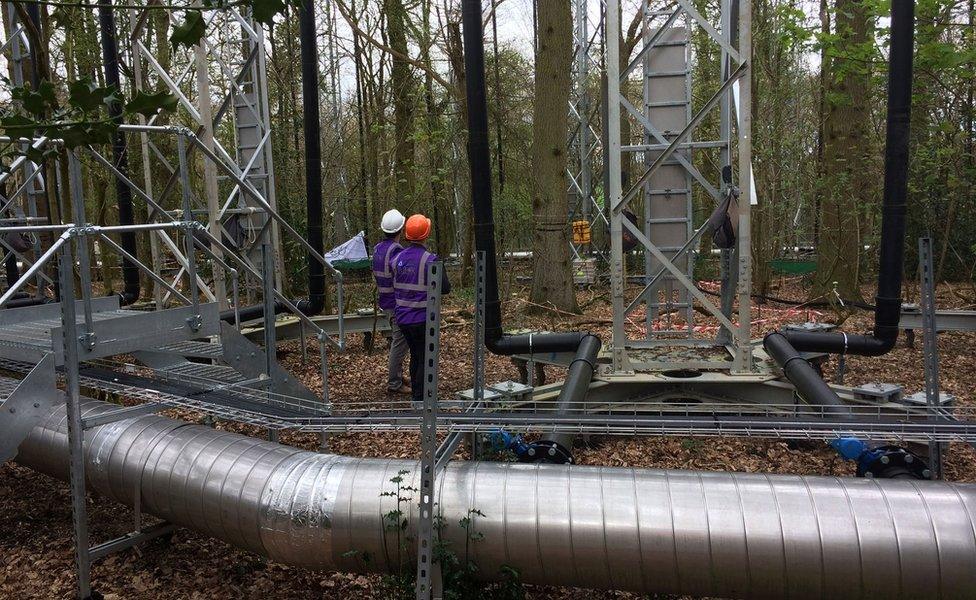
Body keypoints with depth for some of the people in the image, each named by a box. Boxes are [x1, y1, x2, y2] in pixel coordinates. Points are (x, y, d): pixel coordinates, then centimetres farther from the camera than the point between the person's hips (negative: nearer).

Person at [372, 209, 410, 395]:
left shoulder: (377, 249, 8)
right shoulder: (396, 252, -21)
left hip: (385, 301, 10)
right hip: (397, 303, -10)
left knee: (396, 340, 20)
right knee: (400, 342, -2)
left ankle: (396, 376, 30)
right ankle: (394, 383, 4)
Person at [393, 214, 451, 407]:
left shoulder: (398, 258, 2)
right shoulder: (430, 260, -17)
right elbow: (445, 288, -12)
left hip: (403, 317, 6)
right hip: (423, 318, -6)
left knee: (415, 355, 21)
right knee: (425, 359, 5)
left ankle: (415, 395, 31)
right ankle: (420, 399, 8)